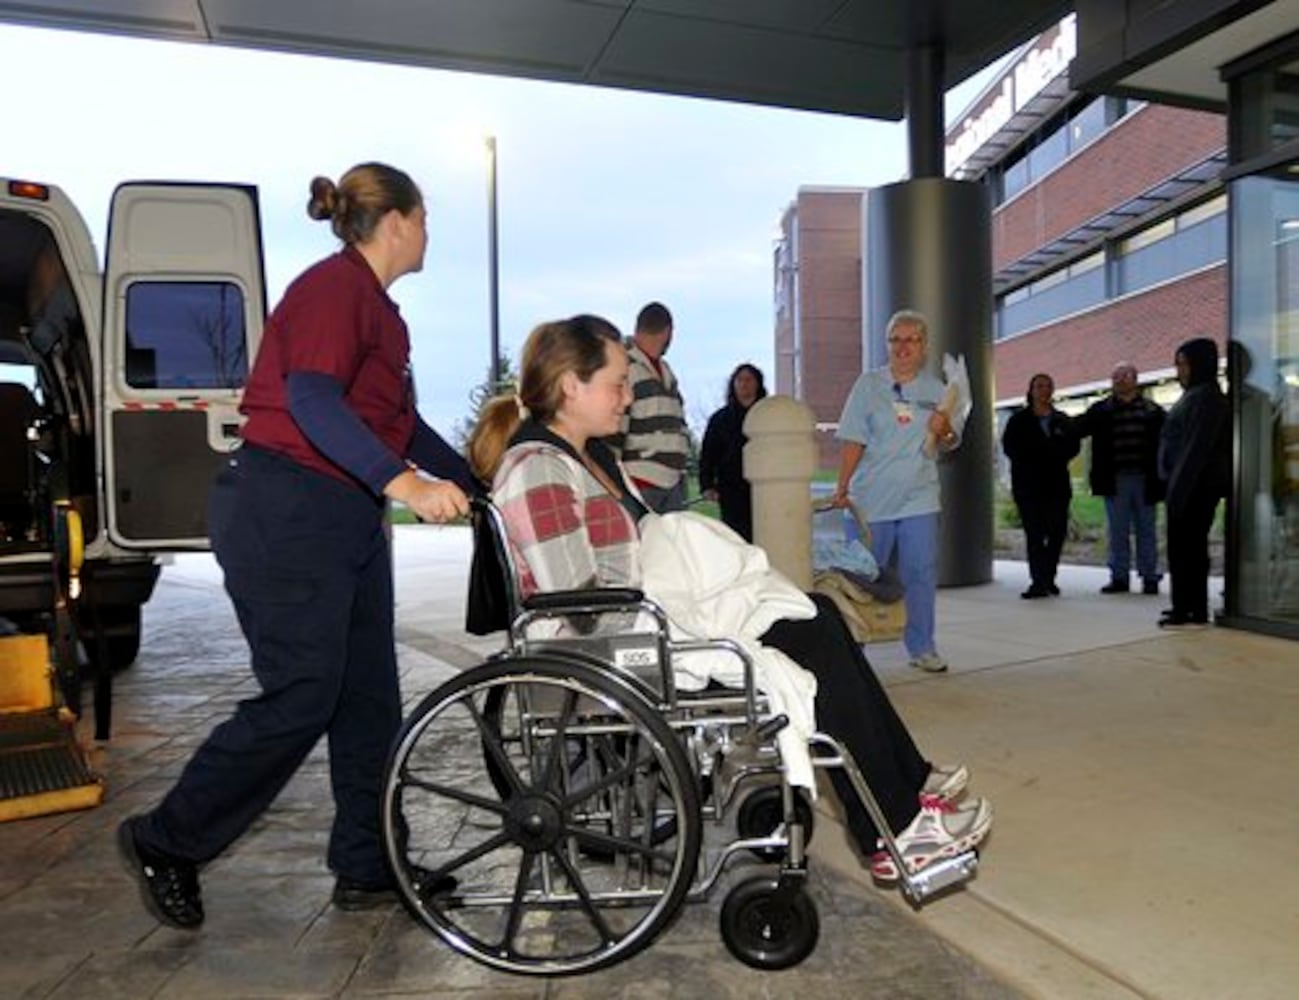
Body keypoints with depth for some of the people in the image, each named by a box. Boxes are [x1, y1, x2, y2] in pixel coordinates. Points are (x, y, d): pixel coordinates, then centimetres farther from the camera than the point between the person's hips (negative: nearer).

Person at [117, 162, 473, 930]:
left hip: (346, 520, 10)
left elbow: (400, 425, 24)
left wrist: (479, 485, 25)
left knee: (370, 699, 8)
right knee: (300, 699, -6)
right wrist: (402, 483, -35)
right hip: (286, 513, -10)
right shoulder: (334, 285, -10)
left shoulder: (377, 309, 19)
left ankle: (369, 867, 19)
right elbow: (311, 401, -25)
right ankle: (166, 843, 15)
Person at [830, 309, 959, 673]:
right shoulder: (868, 384, 1)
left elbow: (951, 444, 14)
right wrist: (842, 488, -7)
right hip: (872, 499, -2)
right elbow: (853, 441, -2)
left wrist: (945, 431, -9)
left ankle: (921, 647, 14)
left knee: (921, 574, 3)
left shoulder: (935, 389, 10)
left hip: (920, 498, 2)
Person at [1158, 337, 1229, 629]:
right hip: (1191, 483, 10)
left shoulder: (1205, 396, -12)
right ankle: (1189, 607, 21)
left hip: (1195, 484, -10)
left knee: (1185, 547, -7)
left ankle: (1192, 612, -4)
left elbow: (1197, 446, -20)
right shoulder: (1195, 395, 17)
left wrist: (1179, 488, -23)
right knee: (1190, 546, 14)